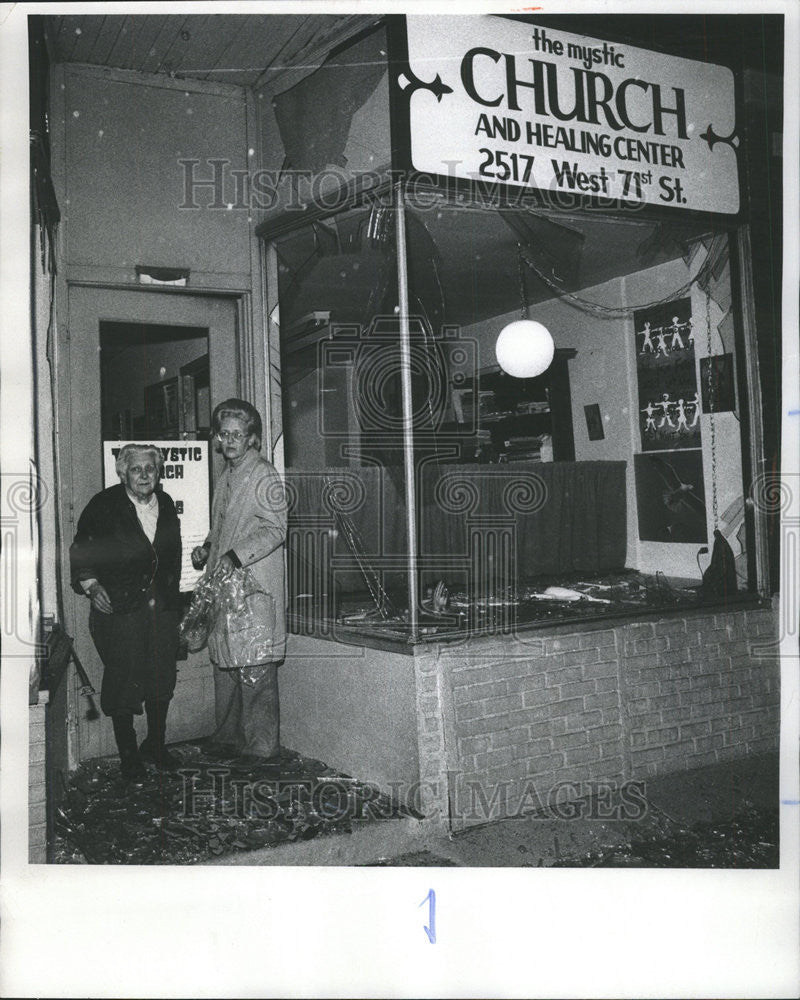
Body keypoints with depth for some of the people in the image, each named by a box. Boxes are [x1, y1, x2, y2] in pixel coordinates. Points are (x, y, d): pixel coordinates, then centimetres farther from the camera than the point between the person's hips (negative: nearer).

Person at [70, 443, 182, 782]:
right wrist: (92, 586, -12)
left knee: (162, 679, 10)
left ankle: (156, 744, 28)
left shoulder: (166, 504, 8)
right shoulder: (104, 505, -6)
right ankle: (128, 755, 15)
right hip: (119, 609, -4)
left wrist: (172, 596, 12)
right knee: (124, 681, 1)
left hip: (162, 607, 5)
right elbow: (80, 551, -1)